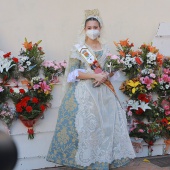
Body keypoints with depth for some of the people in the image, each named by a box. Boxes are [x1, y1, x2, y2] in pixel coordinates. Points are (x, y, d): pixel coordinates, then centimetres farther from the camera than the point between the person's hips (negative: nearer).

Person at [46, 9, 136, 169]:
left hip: (103, 91, 5)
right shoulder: (78, 48, -3)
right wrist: (95, 75, -17)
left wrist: (106, 75, -7)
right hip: (84, 91, -5)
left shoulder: (105, 48, 12)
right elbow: (73, 73, -11)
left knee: (107, 122, 1)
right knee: (86, 123, -7)